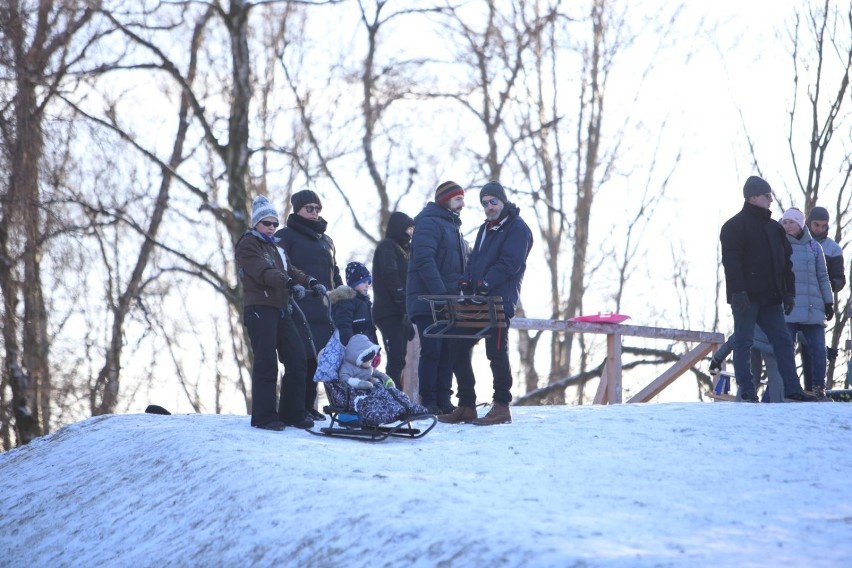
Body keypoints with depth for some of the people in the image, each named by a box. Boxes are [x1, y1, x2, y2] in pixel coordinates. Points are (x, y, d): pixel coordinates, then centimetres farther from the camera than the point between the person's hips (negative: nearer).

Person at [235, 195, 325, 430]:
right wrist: (289, 283, -31)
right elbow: (264, 272, -18)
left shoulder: (276, 248, 24)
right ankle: (264, 417, -8)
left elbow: (290, 270, 12)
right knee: (266, 362, -11)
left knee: (297, 359, 4)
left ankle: (292, 413, 11)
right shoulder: (248, 244, -2)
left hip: (281, 310, 8)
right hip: (260, 309, -8)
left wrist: (310, 281, -8)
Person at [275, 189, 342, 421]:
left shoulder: (326, 240, 24)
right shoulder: (286, 236, 3)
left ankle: (309, 406, 10)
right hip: (299, 308, -6)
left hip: (323, 309, 6)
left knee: (315, 358, 3)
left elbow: (334, 274, 29)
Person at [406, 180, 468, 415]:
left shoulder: (452, 226, 21)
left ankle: (443, 402, 9)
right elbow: (424, 261, -21)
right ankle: (428, 403, -7)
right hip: (428, 302, -9)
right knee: (432, 350, -10)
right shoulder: (429, 223, -9)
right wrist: (441, 294, -25)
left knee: (447, 351, 6)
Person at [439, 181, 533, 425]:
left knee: (496, 353, -6)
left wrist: (485, 284, -20)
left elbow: (509, 263, -15)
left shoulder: (517, 228, -4)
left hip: (500, 301, -9)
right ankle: (466, 407, 11)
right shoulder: (485, 229, 23)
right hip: (477, 302, 9)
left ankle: (501, 407, 1)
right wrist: (467, 281, 1)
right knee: (458, 350, 5)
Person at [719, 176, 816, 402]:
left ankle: (792, 389, 4)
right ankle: (747, 391, -2)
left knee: (783, 341, 3)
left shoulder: (774, 228, 19)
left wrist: (789, 292, 12)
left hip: (770, 298, 7)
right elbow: (731, 261, -13)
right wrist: (738, 292, -22)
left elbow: (786, 262, 20)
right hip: (746, 297, -7)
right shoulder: (735, 226, -4)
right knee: (744, 342, -4)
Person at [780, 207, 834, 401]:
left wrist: (828, 303, 10)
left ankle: (819, 389, 5)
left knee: (818, 349, -2)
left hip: (813, 308, 2)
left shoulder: (814, 247, 12)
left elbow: (822, 277, 15)